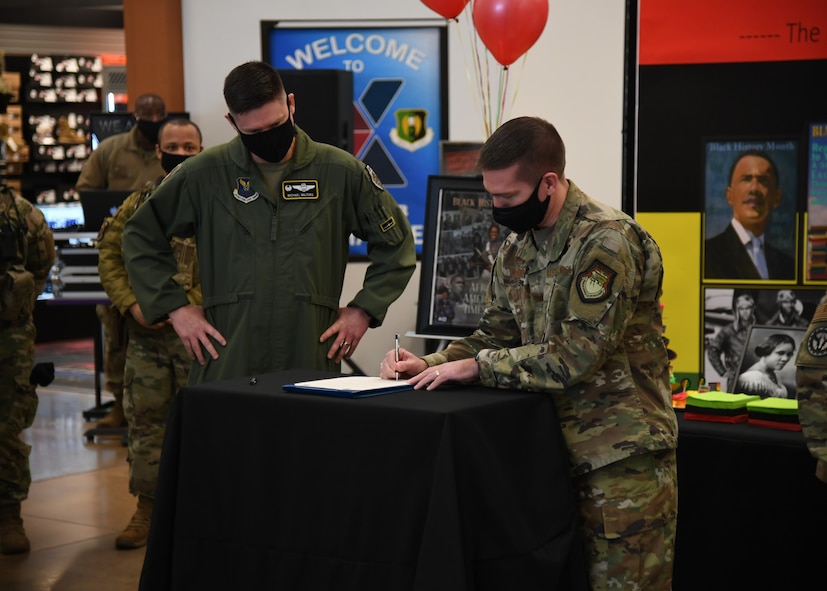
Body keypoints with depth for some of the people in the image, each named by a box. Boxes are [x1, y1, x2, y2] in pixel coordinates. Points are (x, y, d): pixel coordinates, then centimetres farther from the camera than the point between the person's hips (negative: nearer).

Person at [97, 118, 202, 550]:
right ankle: (147, 508, 18)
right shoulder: (140, 203, 10)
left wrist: (192, 308, -18)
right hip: (146, 335, 4)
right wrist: (131, 303, -7)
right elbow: (110, 255, 7)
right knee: (144, 419, 8)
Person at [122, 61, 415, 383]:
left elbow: (396, 242, 15)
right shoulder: (204, 174, 4)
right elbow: (140, 236, 14)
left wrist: (363, 310, 6)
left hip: (312, 365, 0)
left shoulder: (342, 172, 4)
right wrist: (176, 307, 5)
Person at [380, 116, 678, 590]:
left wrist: (473, 366, -17)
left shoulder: (607, 242, -18)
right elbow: (496, 334, 15)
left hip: (622, 456, -7)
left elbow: (576, 357, -22)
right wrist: (430, 364, -3)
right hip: (561, 445, 7)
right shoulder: (517, 248, 9)